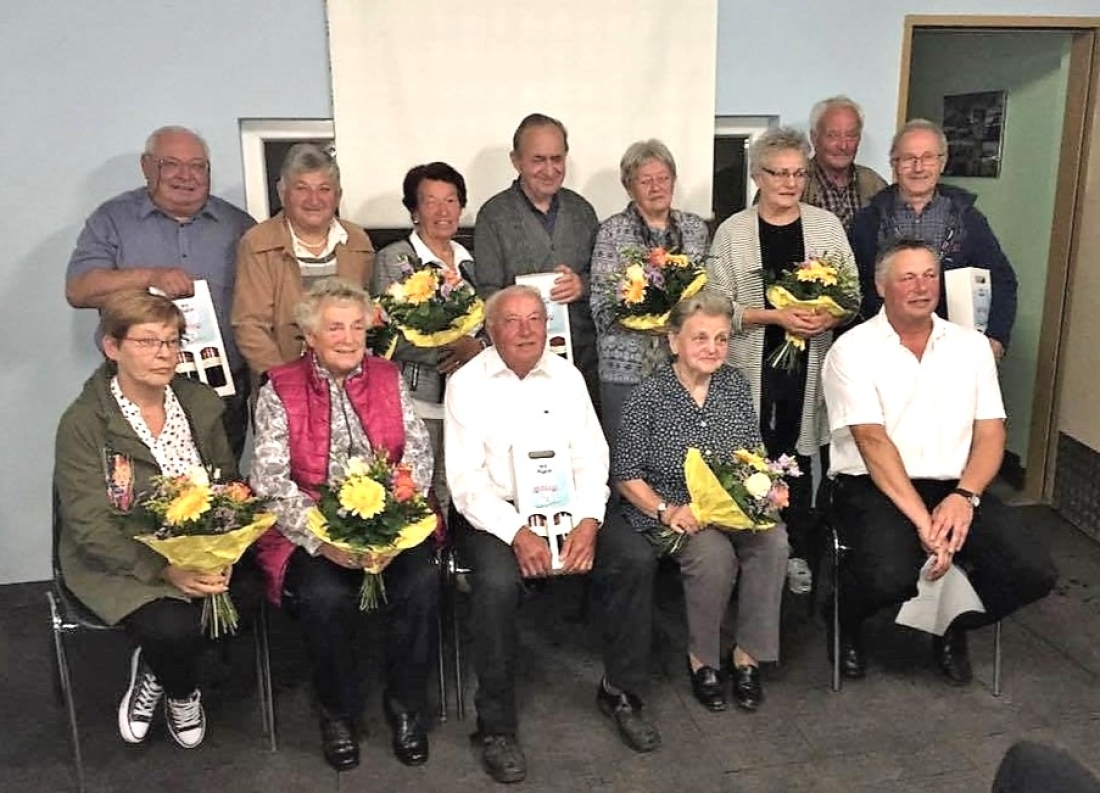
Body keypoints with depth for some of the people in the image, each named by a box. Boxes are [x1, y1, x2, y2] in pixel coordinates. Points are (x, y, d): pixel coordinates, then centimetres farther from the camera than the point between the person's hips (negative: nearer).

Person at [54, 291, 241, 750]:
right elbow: (91, 527, -15)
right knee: (173, 628, -29)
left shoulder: (200, 403, 3)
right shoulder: (83, 423, -12)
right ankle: (181, 693, 10)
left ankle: (157, 671, 10)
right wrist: (165, 571, -26)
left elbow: (228, 485, 5)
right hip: (117, 562, -4)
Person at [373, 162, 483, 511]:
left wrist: (476, 346, -6)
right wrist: (452, 346, -17)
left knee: (453, 496, 5)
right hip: (417, 401, -5)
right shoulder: (393, 259, -2)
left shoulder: (470, 260, 15)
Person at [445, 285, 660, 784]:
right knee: (498, 583, -32)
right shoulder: (467, 384, -4)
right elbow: (466, 479, -10)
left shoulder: (567, 377, 8)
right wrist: (517, 533, -23)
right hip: (491, 514, -4)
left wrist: (588, 522, -13)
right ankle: (496, 726, -12)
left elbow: (591, 458, 5)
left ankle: (620, 692, 4)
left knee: (635, 561, -16)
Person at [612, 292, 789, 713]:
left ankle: (748, 655, -7)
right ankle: (702, 658, -5)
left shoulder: (736, 384, 6)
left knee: (773, 541, -26)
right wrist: (667, 511, -18)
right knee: (714, 553, -32)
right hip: (670, 512, -4)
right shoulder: (648, 396, -8)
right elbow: (626, 476, -5)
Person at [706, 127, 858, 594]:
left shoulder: (827, 226, 7)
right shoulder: (732, 232, 1)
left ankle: (797, 553, 23)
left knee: (797, 460, 8)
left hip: (808, 364, 2)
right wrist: (776, 316, -15)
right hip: (752, 367, -1)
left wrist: (830, 317, -13)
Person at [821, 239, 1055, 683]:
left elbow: (990, 434, 5)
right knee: (890, 576, -32)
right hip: (875, 488, -4)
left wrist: (965, 497, -14)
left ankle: (953, 628, 17)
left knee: (1033, 571, -17)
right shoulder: (853, 350, -3)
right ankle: (847, 624, 7)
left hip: (957, 490, 5)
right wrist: (922, 520, -21)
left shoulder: (971, 346, 12)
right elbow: (873, 442, -13)